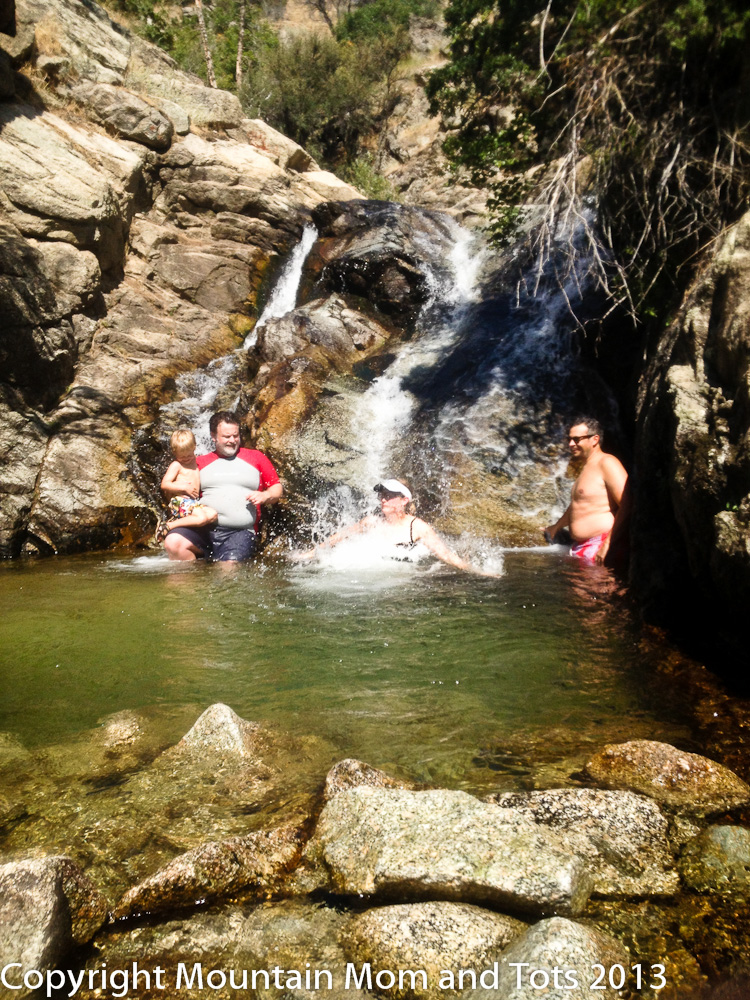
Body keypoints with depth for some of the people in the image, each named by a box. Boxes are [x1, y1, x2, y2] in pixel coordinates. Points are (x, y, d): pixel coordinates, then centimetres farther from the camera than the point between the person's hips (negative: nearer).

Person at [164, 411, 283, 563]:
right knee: (173, 542, -25)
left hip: (240, 532, -2)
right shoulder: (200, 462, 18)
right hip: (204, 528, 3)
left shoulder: (256, 458, 15)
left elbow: (277, 488, 18)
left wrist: (265, 496, -4)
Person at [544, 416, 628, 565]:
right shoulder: (586, 468, 21)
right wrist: (556, 527, 45)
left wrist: (608, 544, -24)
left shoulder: (607, 463, -9)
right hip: (579, 546, 9)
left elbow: (627, 506, -20)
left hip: (599, 547, -9)